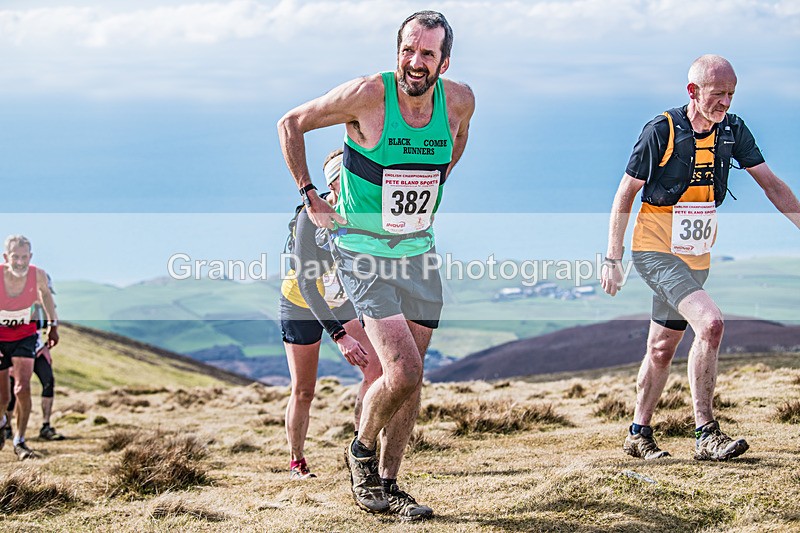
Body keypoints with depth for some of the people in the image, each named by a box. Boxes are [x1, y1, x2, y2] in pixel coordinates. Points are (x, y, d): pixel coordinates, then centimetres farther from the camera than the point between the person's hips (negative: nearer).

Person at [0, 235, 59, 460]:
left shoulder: (38, 276, -20)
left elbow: (45, 293, 6)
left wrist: (53, 325, 13)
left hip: (25, 336, 1)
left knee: (23, 388, -18)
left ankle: (19, 441, -2)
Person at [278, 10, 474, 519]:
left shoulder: (459, 100, -6)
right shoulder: (368, 95, -19)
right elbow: (291, 123, -6)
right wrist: (309, 195, -5)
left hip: (419, 250, 5)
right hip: (364, 252, -5)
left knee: (410, 374, 8)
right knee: (403, 372, -16)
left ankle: (386, 483, 22)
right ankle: (362, 450, 12)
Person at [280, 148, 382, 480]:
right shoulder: (312, 216, -32)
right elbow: (305, 284, -36)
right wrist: (339, 335, -44)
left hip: (342, 304, 4)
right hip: (302, 305, -4)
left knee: (376, 368, -15)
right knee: (303, 391, 3)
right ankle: (296, 462, 26)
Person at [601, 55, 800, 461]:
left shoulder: (733, 131, -1)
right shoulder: (661, 132, -15)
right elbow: (625, 194, -8)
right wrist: (612, 260, -8)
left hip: (696, 258, 6)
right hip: (656, 252, -6)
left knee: (663, 348, 13)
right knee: (710, 323, -23)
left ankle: (639, 434, 28)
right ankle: (705, 435, -20)